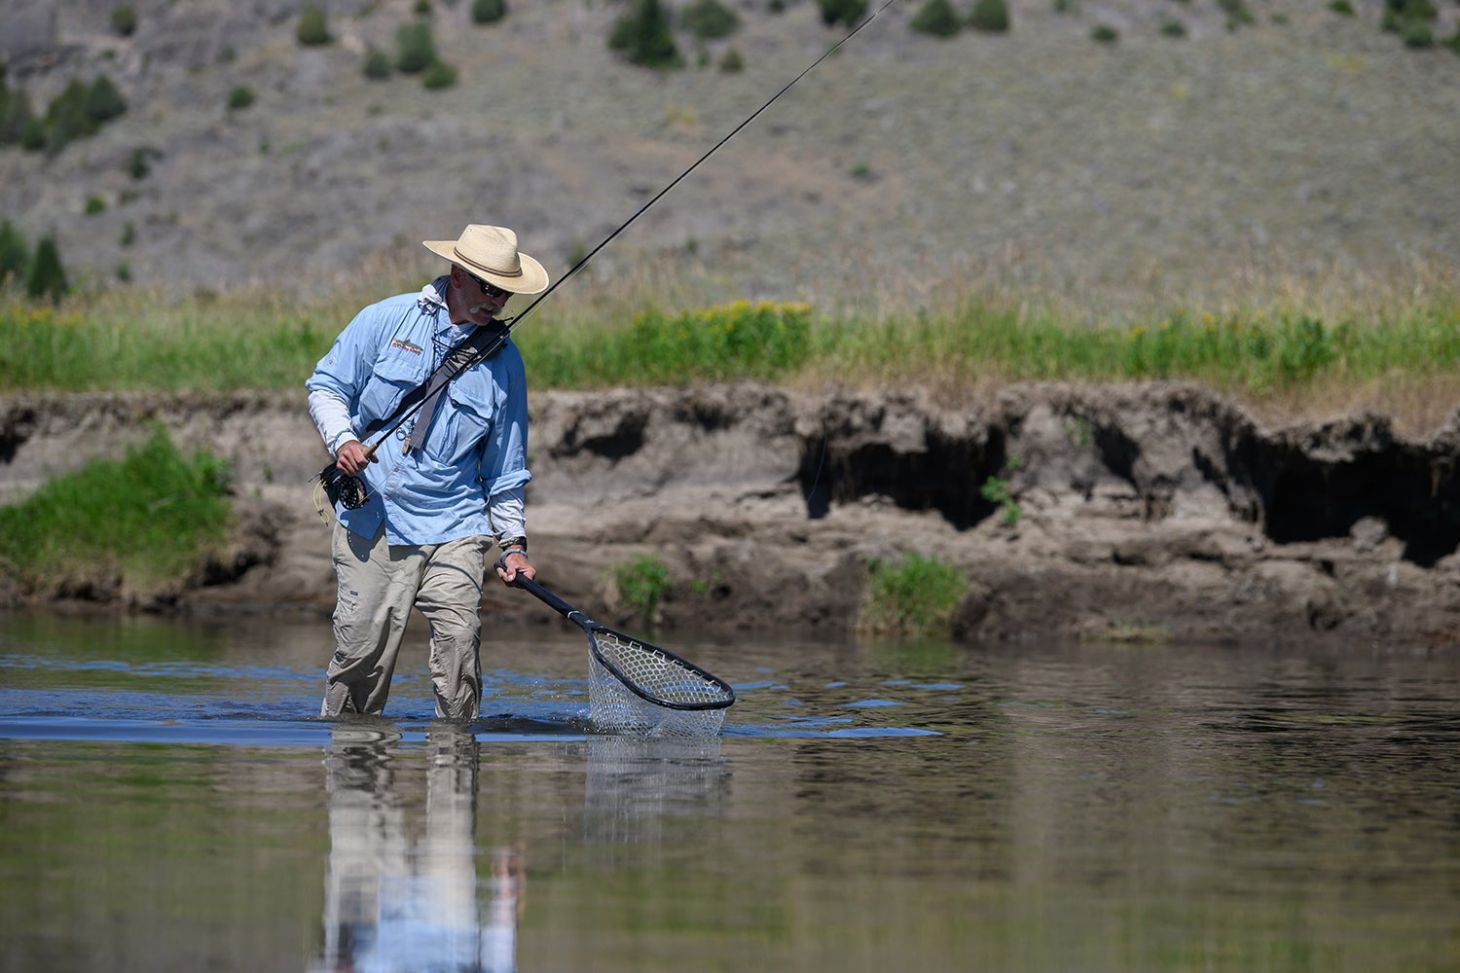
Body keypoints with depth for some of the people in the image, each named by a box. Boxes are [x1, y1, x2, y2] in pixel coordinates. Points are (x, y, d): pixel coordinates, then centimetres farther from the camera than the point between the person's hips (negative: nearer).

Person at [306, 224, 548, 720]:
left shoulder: (504, 361, 8)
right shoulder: (387, 320, 2)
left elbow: (505, 463, 14)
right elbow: (327, 386, 7)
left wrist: (513, 540, 8)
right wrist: (342, 439, -12)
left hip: (453, 528, 1)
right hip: (371, 519, -1)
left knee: (459, 640, -13)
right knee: (363, 650, -4)